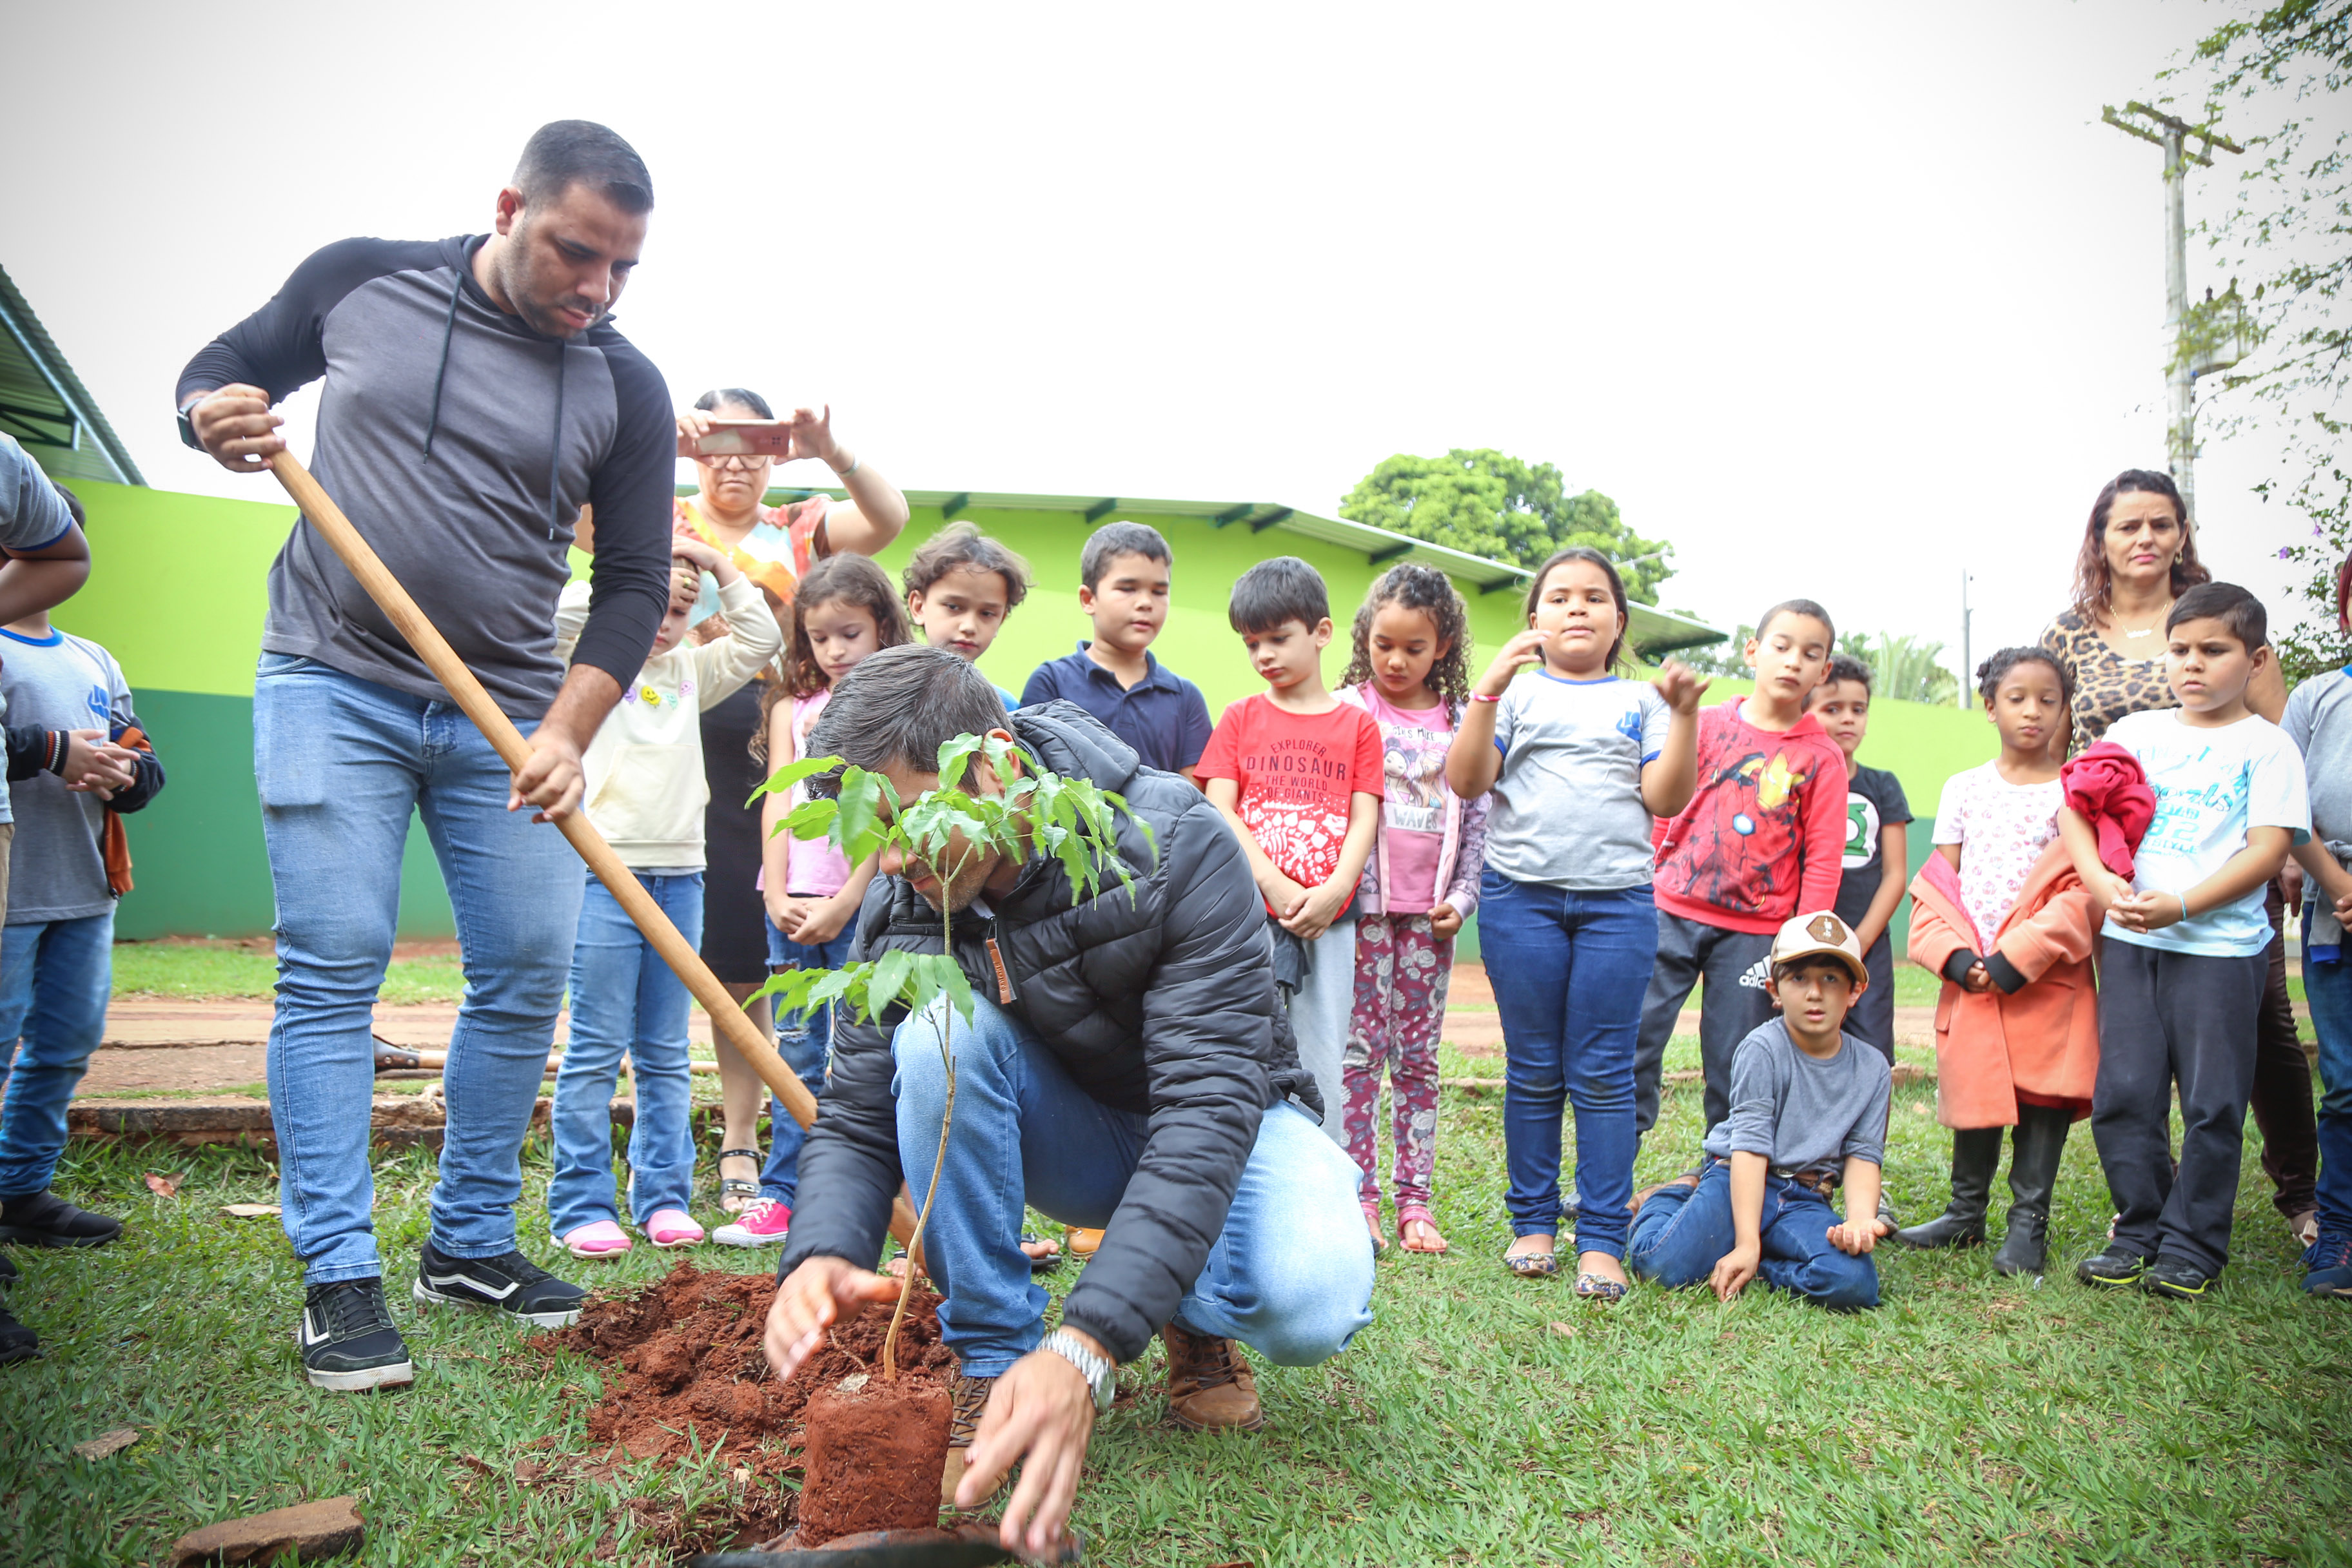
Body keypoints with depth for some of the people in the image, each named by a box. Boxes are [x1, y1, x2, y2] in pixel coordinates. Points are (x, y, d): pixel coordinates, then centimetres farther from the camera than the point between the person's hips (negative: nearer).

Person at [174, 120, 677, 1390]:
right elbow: (218, 371, 15)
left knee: (528, 975, 1)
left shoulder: (625, 390, 0)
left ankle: (468, 1245, 17)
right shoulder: (358, 283, 1)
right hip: (332, 687, -2)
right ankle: (338, 1277, 1)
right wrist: (214, 417, -10)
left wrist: (564, 734, -14)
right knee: (332, 972, -6)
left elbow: (633, 584, -1)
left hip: (507, 714, 2)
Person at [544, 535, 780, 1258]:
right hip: (603, 873, -5)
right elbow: (564, 614, -16)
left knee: (666, 1053, 9)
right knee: (596, 1048, -4)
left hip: (679, 875, 5)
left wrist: (718, 564, 8)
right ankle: (581, 1206, 4)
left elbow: (760, 638, 13)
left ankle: (663, 1197, 16)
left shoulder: (691, 671, 16)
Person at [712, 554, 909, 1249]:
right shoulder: (791, 706, 14)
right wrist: (778, 896, -5)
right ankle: (781, 1194, 14)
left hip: (860, 902, -4)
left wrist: (844, 902, -13)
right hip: (790, 903, 4)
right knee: (796, 1055, 8)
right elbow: (777, 803, 7)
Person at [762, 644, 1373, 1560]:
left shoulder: (1175, 845, -30)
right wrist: (820, 1256, -38)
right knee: (938, 1030, -29)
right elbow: (856, 1123, -12)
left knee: (1312, 1304, -35)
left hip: (1212, 1127, -3)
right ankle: (993, 1365, -15)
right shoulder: (897, 910, -15)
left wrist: (1087, 1346, -49)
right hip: (1062, 1134, 3)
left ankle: (1197, 1321, 3)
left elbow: (1208, 1105, -37)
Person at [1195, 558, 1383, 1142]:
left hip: (1329, 920, 0)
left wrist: (1335, 889, -13)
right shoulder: (1240, 719, 9)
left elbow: (1364, 819, 3)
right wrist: (1276, 887, -12)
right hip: (1248, 915, 0)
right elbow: (1219, 811, 0)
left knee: (1323, 1068, 4)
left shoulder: (1358, 724, 10)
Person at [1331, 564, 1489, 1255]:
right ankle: (1359, 1199, 6)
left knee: (1418, 1057, 7)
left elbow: (1477, 815, 10)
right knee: (1359, 1053, -1)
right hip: (1364, 906, -2)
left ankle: (1414, 1202, 13)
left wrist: (1463, 895, 0)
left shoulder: (1462, 722, 9)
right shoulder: (1346, 710, 2)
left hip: (1430, 912, 2)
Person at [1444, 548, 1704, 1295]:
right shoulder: (1514, 694, 11)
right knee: (1534, 1071, 5)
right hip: (1521, 896, 0)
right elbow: (1466, 781, -2)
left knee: (1604, 1074, -1)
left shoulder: (1642, 701, 13)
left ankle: (1603, 1240, 4)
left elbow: (1666, 798, 2)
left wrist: (1685, 715, -9)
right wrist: (1488, 691, -11)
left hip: (1618, 902, 0)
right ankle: (1533, 1223, 16)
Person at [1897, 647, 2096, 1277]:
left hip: (2048, 980, -2)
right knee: (1973, 1091, 9)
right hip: (1971, 980, 3)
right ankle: (1966, 1214, 24)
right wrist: (1956, 956, -8)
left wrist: (2017, 959, -16)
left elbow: (2083, 891, -8)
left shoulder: (2076, 792, 0)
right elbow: (1937, 885, 7)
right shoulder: (1964, 789, 9)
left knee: (2043, 1095, 0)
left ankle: (2029, 1225, 12)